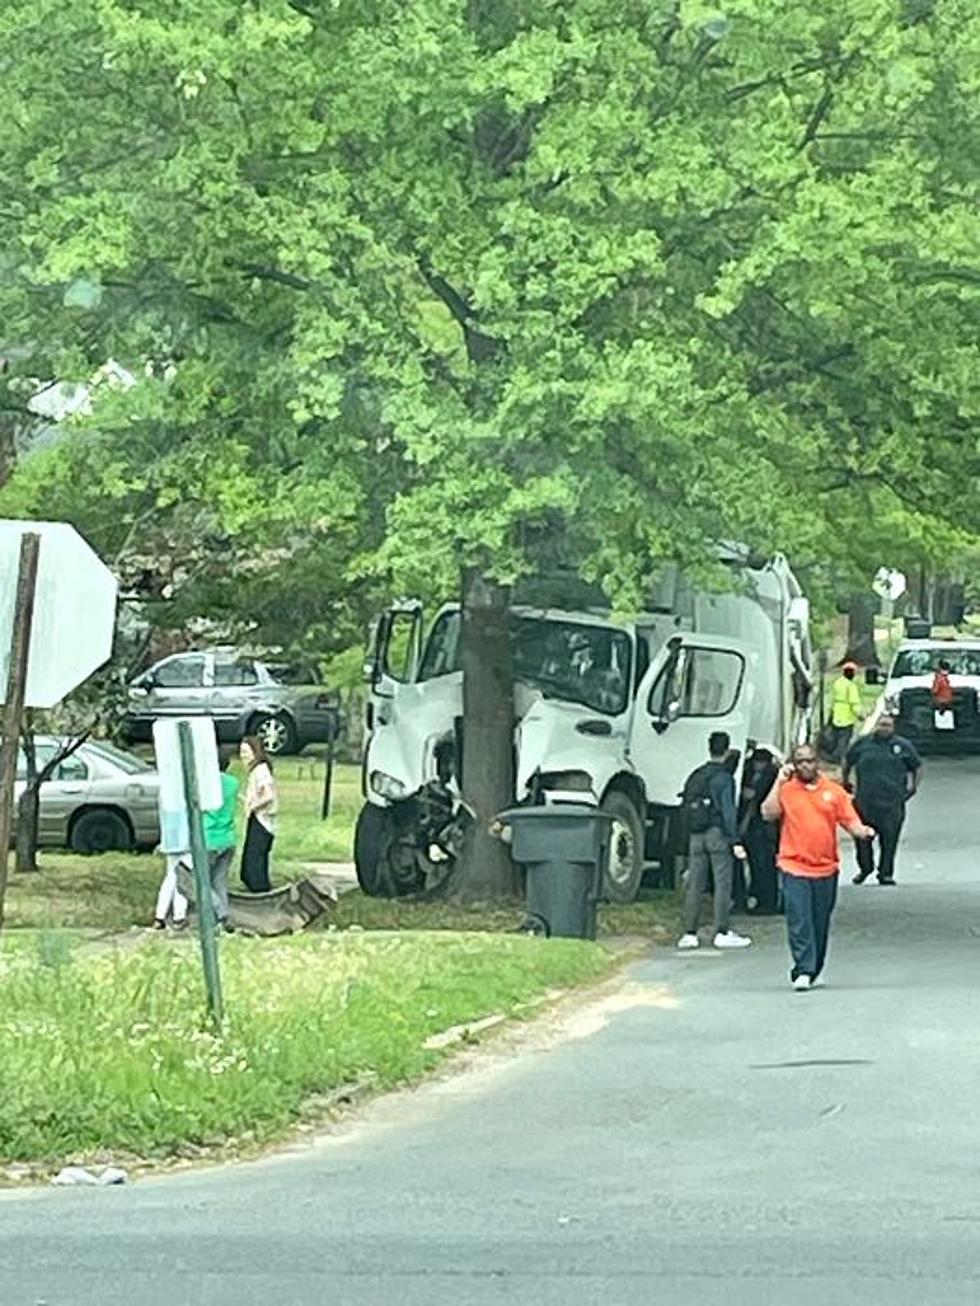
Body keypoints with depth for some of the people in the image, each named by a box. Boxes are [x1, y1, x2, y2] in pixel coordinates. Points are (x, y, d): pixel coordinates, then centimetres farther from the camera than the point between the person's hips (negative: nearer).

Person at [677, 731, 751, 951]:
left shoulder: (695, 776, 10)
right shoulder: (723, 777, -9)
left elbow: (686, 808, 11)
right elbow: (728, 810, -13)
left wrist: (689, 835, 16)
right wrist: (735, 841, -13)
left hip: (695, 834, 6)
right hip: (717, 832, -6)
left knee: (694, 884, 6)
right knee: (723, 882, -2)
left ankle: (689, 933, 5)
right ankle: (723, 932, -3)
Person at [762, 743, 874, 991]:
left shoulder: (834, 791, 8)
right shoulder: (786, 790, 3)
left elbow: (851, 821, 6)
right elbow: (768, 814, -10)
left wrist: (863, 831, -15)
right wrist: (779, 782, -10)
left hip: (826, 869, 2)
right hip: (794, 867, -2)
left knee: (821, 923, 10)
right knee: (799, 921, -11)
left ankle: (814, 971, 23)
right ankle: (803, 971, -12)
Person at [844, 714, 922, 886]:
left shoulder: (902, 746, 5)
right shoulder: (862, 743, 6)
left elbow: (917, 768, 16)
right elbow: (848, 762, 21)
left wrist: (912, 788, 10)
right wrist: (846, 782, 19)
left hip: (892, 803, -1)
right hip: (865, 800, 1)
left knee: (889, 839, -1)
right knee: (862, 838, 4)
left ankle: (886, 873, 10)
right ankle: (865, 868, 24)